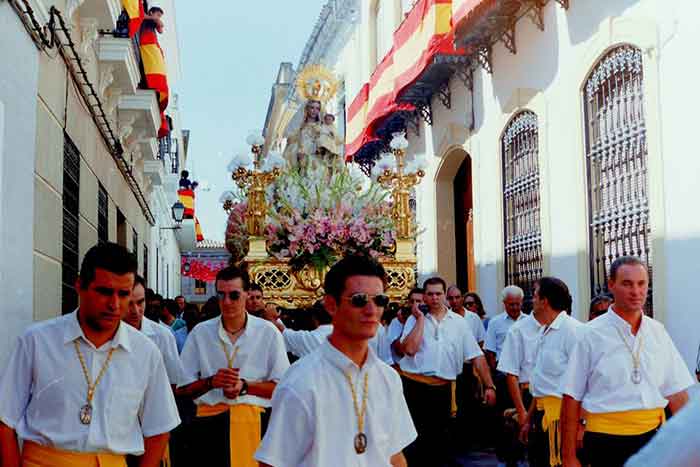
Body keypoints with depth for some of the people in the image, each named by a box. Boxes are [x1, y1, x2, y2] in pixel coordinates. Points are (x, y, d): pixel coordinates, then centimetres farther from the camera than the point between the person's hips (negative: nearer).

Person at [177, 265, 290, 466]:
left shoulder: (268, 332, 1)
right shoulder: (200, 333, 5)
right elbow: (183, 388, 6)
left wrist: (244, 386, -14)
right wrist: (211, 382, -12)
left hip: (255, 421, -1)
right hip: (210, 421, 1)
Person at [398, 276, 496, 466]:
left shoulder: (458, 322, 6)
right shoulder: (414, 319, 2)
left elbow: (477, 356, 5)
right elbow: (409, 349, -16)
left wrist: (490, 386, -1)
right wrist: (421, 319, -10)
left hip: (443, 387, 2)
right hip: (414, 385, -2)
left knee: (438, 438, 12)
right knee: (413, 438, 2)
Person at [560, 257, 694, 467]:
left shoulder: (657, 331, 6)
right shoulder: (592, 335, -7)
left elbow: (676, 392, 9)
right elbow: (572, 398, -6)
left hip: (653, 434, 4)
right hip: (607, 439, -4)